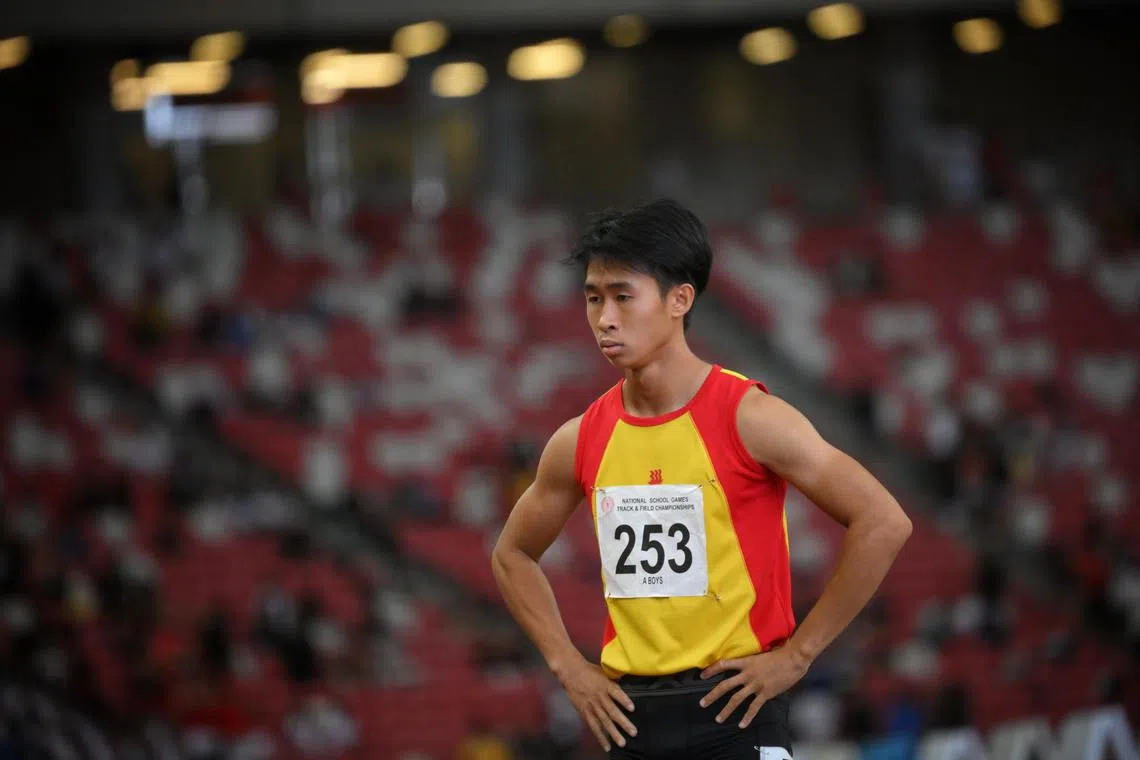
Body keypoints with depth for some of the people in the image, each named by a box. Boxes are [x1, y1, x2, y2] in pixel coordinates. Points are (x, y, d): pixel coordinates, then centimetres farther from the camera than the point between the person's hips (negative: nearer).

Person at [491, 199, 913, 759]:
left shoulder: (748, 419, -10)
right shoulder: (580, 441, 5)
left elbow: (883, 523, -13)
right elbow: (512, 554, 22)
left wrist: (797, 653, -12)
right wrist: (567, 665, 9)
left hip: (734, 711, -5)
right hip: (630, 714, 5)